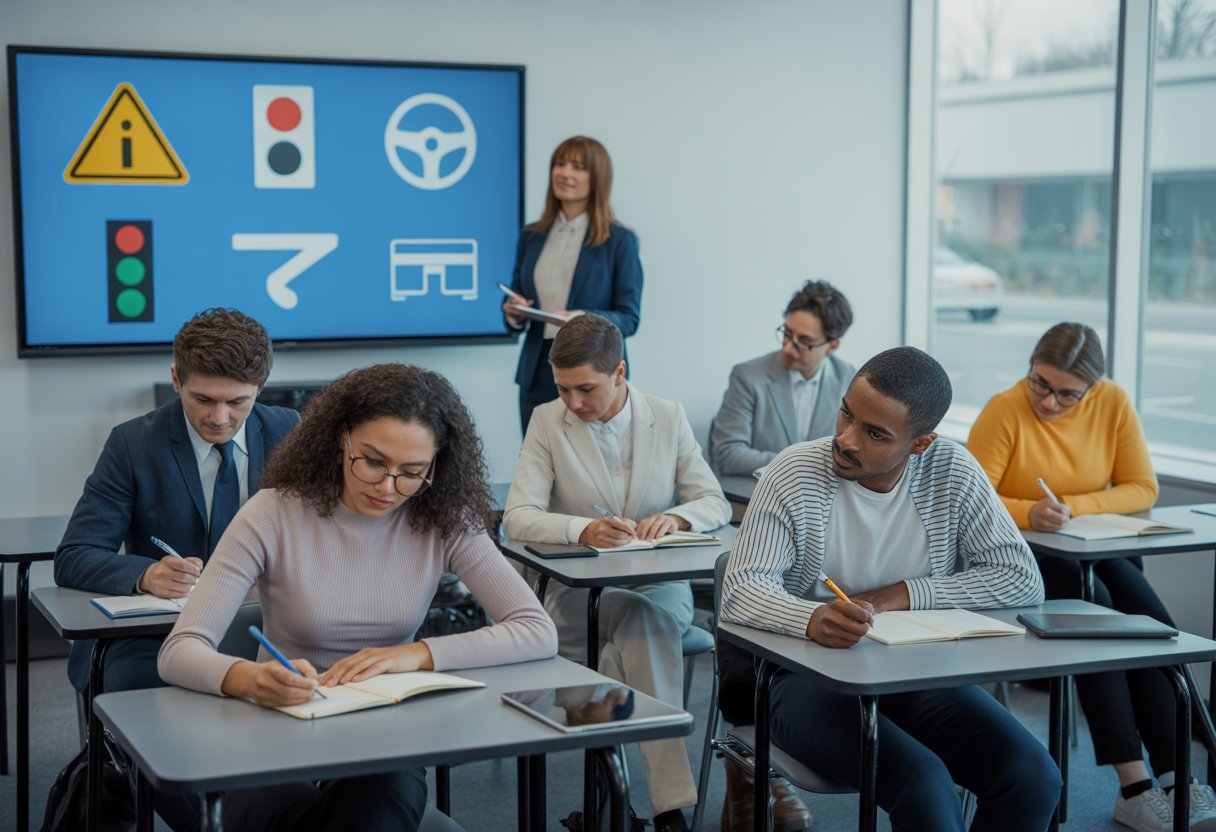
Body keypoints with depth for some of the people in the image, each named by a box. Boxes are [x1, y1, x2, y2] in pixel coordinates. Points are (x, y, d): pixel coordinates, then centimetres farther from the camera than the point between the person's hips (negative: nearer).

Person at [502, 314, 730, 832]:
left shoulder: (669, 418, 5)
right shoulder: (547, 422, -1)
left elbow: (716, 505, 6)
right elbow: (517, 518, -10)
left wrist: (676, 517, -18)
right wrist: (583, 530, -29)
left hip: (659, 588, 1)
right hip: (578, 594, -1)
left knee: (644, 619, -34)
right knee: (642, 636, -32)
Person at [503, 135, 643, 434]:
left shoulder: (620, 241, -1)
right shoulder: (531, 237, 11)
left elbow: (629, 318, -5)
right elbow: (515, 298, 17)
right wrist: (514, 312, -6)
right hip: (538, 374, 4)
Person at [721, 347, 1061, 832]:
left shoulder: (952, 472, -4)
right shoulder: (795, 473, -11)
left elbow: (1023, 580, -6)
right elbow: (740, 591, -17)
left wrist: (905, 595, -15)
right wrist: (813, 619, -39)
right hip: (814, 677, -3)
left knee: (1034, 780, -18)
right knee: (924, 784, -31)